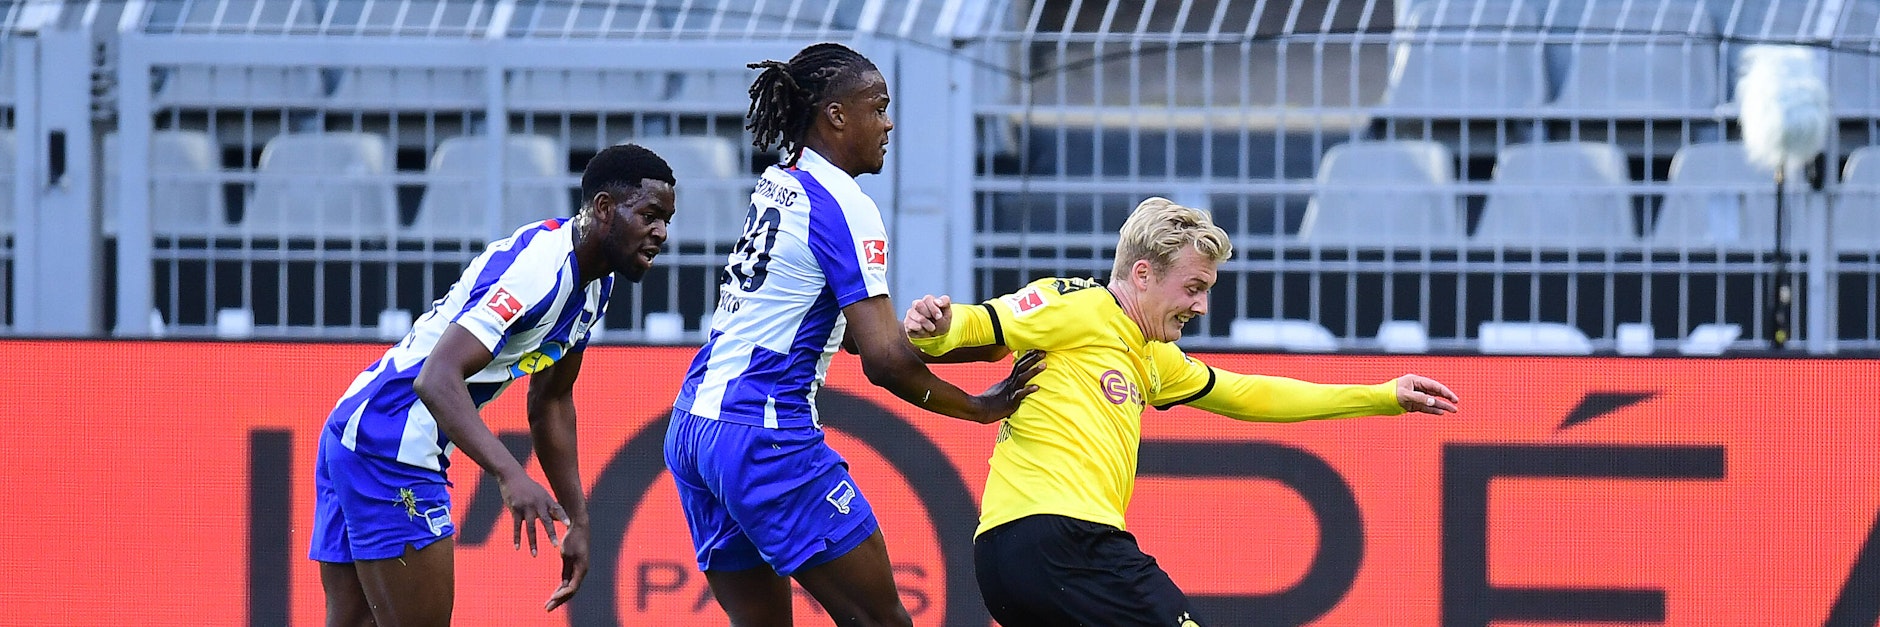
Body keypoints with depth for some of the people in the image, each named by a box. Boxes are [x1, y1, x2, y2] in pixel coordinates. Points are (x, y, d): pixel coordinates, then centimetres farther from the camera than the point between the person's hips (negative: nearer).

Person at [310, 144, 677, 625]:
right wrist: (510, 474, -42)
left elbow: (551, 401, 23)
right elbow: (438, 378, -31)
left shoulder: (594, 285, 11)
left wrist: (577, 521, 21)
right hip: (389, 448, -11)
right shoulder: (539, 265, -21)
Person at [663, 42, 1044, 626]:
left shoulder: (777, 186, 15)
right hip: (766, 438, -9)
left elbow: (853, 331, 22)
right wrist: (977, 407, -4)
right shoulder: (844, 208, -12)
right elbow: (885, 360, -18)